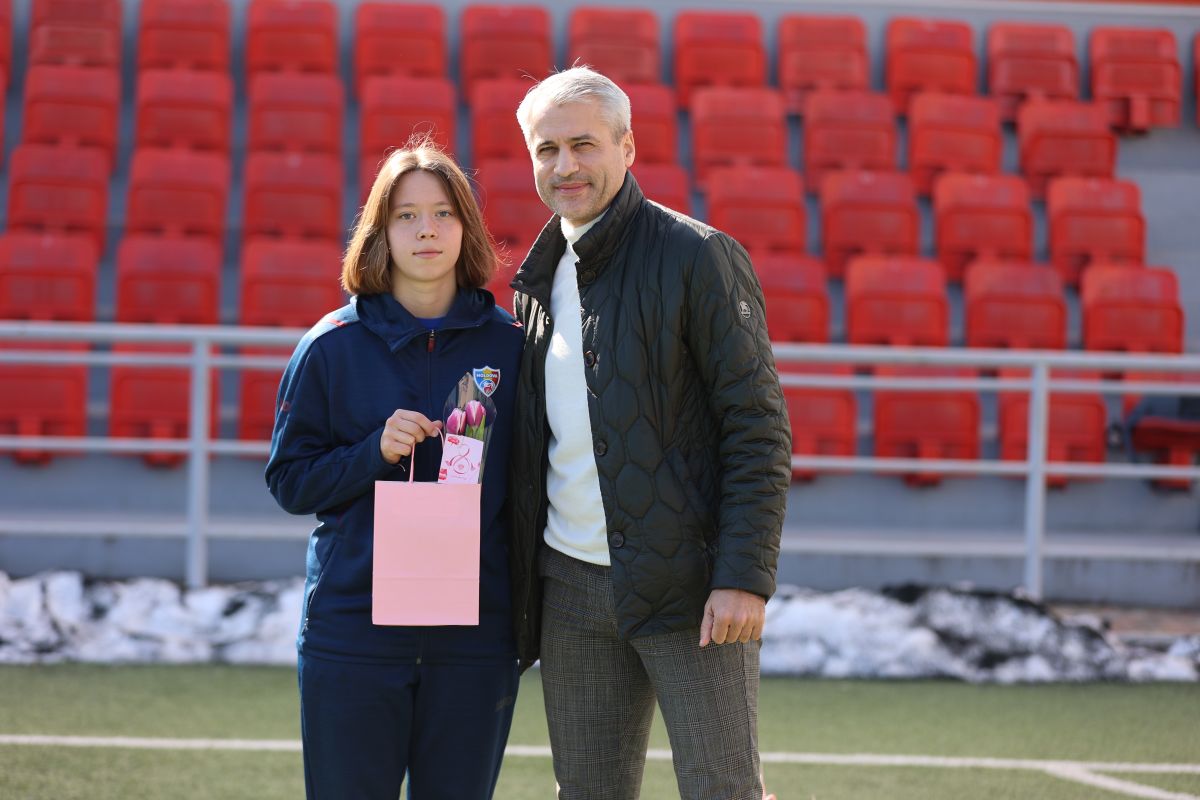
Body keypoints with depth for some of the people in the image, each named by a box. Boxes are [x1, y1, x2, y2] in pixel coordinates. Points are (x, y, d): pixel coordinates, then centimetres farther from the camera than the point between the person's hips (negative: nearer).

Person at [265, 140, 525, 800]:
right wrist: (376, 452, -14)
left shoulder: (509, 345, 4)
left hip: (475, 638, 1)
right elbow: (290, 480, 3)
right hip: (353, 631, -1)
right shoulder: (333, 347, 1)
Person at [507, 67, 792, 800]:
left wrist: (745, 575, -17)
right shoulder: (540, 279, 14)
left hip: (687, 586, -6)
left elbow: (759, 427, -10)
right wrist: (515, 581, 11)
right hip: (570, 590, 6)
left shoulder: (696, 256, -6)